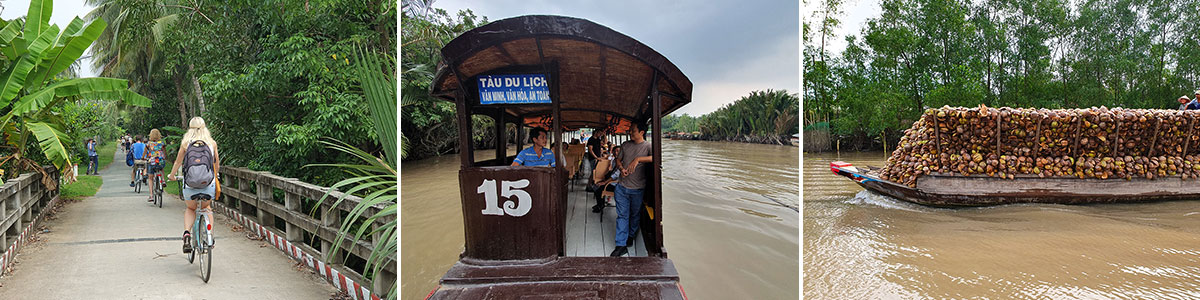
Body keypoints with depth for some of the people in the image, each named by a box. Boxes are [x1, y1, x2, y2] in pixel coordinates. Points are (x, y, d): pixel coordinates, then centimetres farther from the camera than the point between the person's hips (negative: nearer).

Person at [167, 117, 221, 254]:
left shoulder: (185, 142, 4)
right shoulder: (212, 143, 5)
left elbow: (178, 161, 15)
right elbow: (216, 163, 17)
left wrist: (171, 175, 34)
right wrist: (216, 174, 38)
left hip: (189, 184, 0)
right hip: (208, 183, 0)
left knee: (190, 209, 25)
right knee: (206, 208, 26)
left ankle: (186, 232, 1)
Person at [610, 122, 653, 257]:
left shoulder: (647, 146, -7)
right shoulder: (625, 145, 8)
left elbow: (655, 158, -25)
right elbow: (618, 159, 17)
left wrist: (638, 159, -31)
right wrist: (621, 168, -4)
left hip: (638, 188, -3)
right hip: (622, 186, 3)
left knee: (635, 215, 15)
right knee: (622, 215, 1)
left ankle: (630, 235, 39)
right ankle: (621, 245, 2)